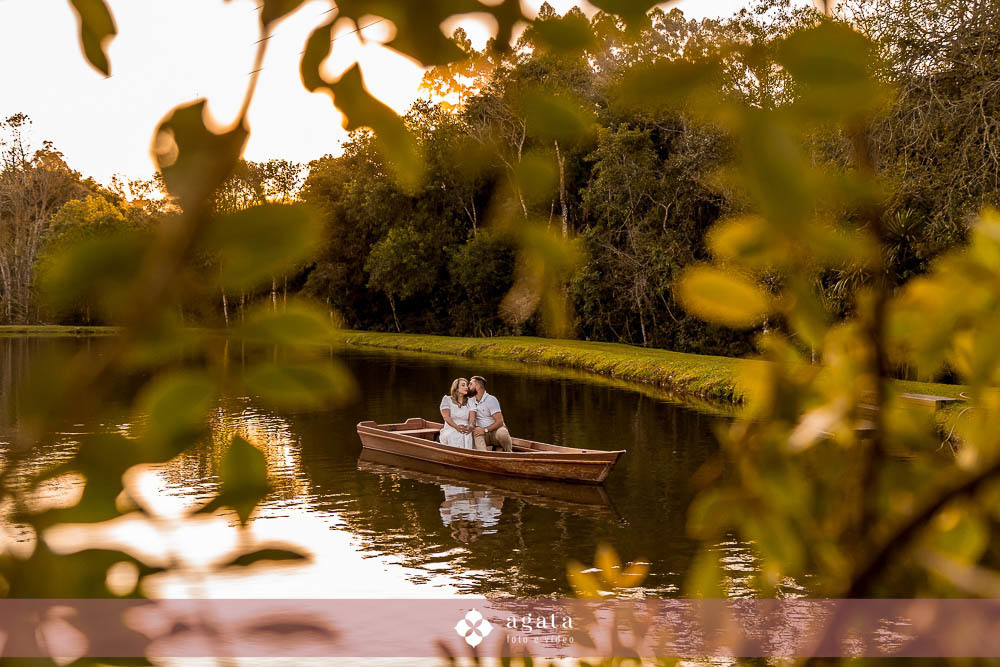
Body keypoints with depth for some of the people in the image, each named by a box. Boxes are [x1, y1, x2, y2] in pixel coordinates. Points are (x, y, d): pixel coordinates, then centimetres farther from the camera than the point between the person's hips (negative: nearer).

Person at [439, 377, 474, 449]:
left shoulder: (470, 402, 18)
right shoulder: (447, 399, 11)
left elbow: (472, 418, 3)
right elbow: (446, 417, -3)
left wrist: (470, 426, -23)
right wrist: (457, 427, -23)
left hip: (466, 432, 2)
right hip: (450, 429, -2)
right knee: (453, 436, -36)